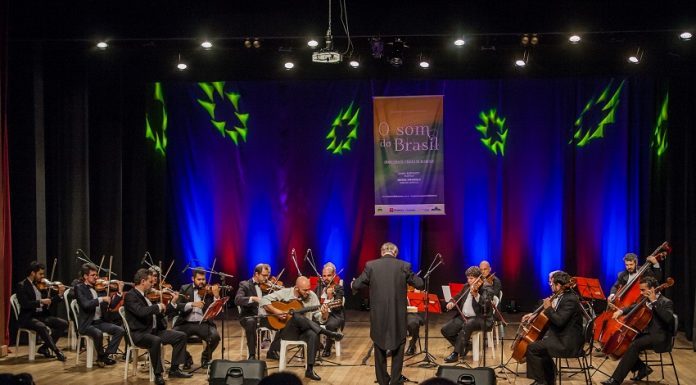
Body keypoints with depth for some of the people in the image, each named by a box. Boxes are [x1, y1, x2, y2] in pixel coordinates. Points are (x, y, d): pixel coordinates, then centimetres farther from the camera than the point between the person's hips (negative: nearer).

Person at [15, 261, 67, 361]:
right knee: (42, 327, -36)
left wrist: (59, 295, -5)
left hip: (42, 315, 7)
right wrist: (40, 301, -27)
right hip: (28, 317, -7)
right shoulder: (22, 286, -7)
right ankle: (57, 351, -24)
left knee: (64, 323, -10)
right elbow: (24, 304, -20)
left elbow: (49, 301, 11)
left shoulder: (40, 284, 11)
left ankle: (44, 348, -3)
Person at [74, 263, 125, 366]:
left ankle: (106, 355, -3)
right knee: (98, 333, -35)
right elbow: (85, 304, -23)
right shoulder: (79, 288, -5)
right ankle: (101, 356, -9)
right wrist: (101, 299, -29)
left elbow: (111, 305, 15)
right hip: (86, 324, -7)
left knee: (120, 330, -11)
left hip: (99, 322, 7)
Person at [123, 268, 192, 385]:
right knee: (156, 340, -39)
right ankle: (158, 374, -25)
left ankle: (174, 369, 4)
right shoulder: (130, 296, -12)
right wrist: (158, 306, -17)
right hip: (139, 333, -9)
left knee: (181, 336, 1)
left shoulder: (146, 295, 16)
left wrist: (172, 302, 17)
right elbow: (141, 311, -30)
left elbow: (158, 313, 22)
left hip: (154, 330, 9)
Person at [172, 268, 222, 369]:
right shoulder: (185, 289, 9)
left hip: (203, 323, -1)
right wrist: (192, 304, -20)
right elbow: (178, 306, -4)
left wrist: (216, 296, -20)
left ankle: (206, 357, 4)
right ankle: (186, 358, 3)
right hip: (186, 323, 1)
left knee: (215, 336, -28)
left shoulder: (210, 290, 7)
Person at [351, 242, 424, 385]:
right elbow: (420, 284, 3)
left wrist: (353, 284, 25)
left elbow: (356, 286, 1)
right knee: (398, 350, 13)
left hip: (378, 317, 1)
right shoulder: (404, 266, -4)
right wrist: (414, 279, 26)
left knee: (380, 350, 16)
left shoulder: (371, 265, -4)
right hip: (398, 316, -1)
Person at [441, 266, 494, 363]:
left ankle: (456, 353, -29)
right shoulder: (466, 287, 13)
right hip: (463, 316, 7)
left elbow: (486, 304, -23)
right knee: (445, 330, -11)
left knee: (467, 326, -39)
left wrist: (476, 295, -39)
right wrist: (451, 302, -3)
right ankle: (464, 346, 10)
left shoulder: (486, 289, -6)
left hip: (480, 318, -7)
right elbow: (458, 297, 20)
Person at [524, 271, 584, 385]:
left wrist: (548, 308, -15)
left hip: (567, 341, -11)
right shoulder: (562, 296, 10)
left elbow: (559, 321, -28)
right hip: (561, 336, 11)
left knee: (532, 348, -15)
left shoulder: (570, 299, -20)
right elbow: (554, 315, 22)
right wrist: (533, 315, 12)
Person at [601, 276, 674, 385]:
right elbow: (633, 308, 25)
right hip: (647, 333, 9)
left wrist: (654, 302, -26)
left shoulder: (666, 302, -10)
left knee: (634, 345, -31)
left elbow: (668, 318, -29)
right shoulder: (646, 301, 13)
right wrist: (621, 311, 3)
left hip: (660, 338, -9)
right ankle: (643, 368, 3)